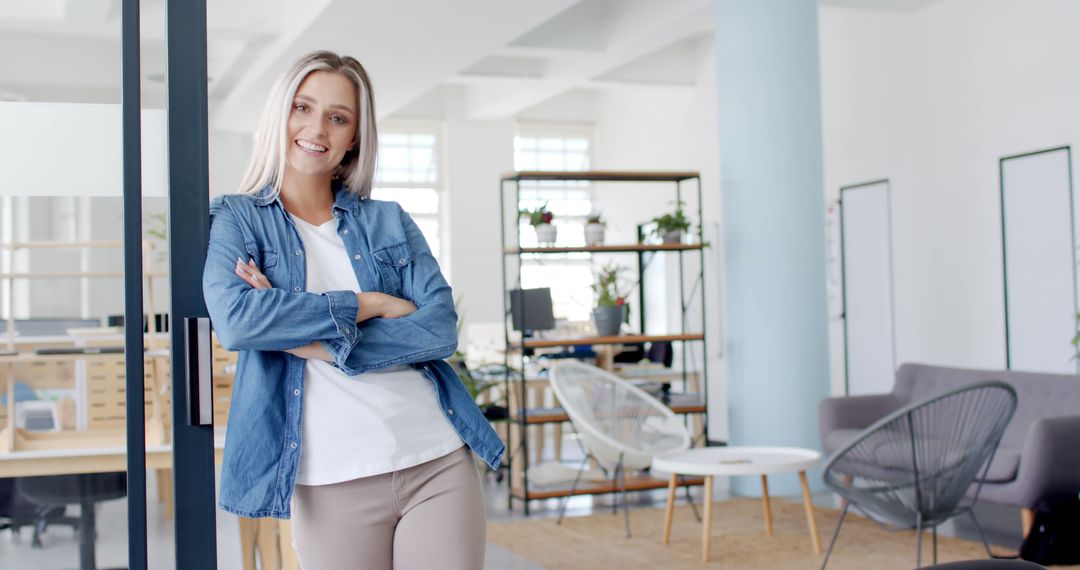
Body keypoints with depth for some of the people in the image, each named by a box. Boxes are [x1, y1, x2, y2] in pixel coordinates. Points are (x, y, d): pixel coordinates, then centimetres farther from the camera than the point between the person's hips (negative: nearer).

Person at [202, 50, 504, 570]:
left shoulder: (388, 222, 11)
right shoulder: (238, 219, 5)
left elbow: (440, 328, -2)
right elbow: (234, 319, -14)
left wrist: (323, 344, -12)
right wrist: (368, 304, -9)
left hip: (438, 465, 2)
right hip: (332, 483, -2)